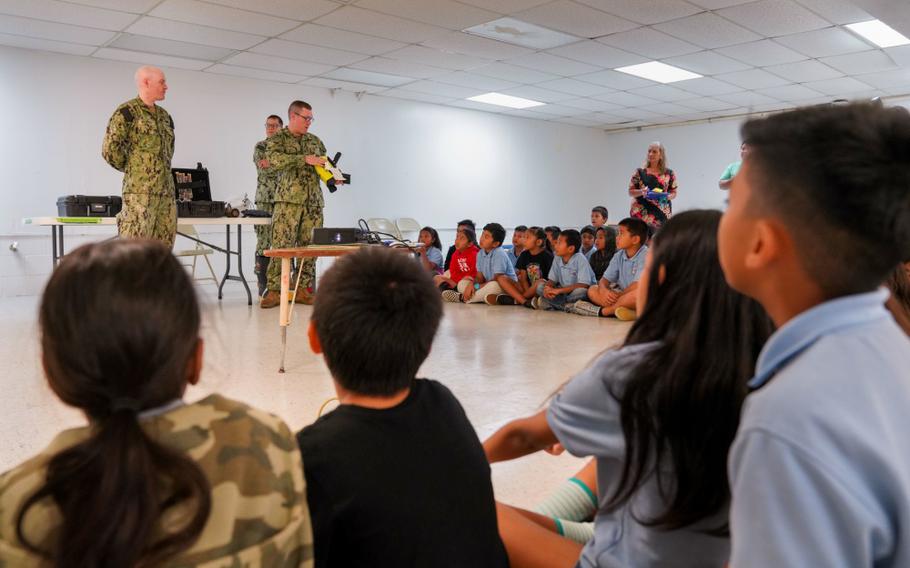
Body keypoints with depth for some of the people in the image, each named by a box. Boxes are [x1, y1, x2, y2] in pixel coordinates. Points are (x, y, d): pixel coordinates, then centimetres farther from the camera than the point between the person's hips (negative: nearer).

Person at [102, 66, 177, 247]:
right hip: (139, 190, -7)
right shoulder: (127, 112, -4)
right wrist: (133, 169, 2)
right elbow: (109, 149, -9)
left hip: (166, 190, 7)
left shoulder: (164, 115, 18)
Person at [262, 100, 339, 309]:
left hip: (314, 201, 5)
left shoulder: (315, 141, 19)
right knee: (281, 245, -10)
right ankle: (274, 290, -5)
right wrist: (305, 159, -21)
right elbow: (274, 160, -16)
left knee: (309, 246, 2)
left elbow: (326, 165, 27)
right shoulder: (277, 139, 4)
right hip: (288, 200, -5)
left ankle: (304, 290, 9)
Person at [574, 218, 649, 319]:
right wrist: (603, 290, -19)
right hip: (622, 294, 6)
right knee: (592, 290, -6)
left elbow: (637, 286, -25)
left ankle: (601, 310, -25)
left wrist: (618, 295, -13)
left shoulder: (646, 255, -16)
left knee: (638, 294, -41)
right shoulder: (619, 256, 5)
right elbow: (604, 279, 4)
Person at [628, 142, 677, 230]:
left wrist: (668, 196, -9)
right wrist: (641, 192, -13)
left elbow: (674, 193, 12)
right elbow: (631, 192, 6)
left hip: (662, 214, 1)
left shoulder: (669, 174, 8)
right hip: (641, 214, -1)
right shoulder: (640, 172, 6)